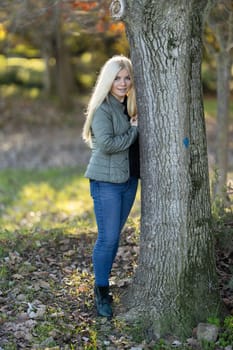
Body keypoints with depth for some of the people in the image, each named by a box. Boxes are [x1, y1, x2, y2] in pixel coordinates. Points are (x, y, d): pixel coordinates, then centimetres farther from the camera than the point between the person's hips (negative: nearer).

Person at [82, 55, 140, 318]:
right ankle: (101, 292, 8)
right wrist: (134, 131, -14)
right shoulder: (102, 109, -12)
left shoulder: (128, 106, 12)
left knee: (114, 237, 13)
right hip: (107, 181, -7)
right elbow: (106, 144, -24)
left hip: (128, 179, 7)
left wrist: (136, 127, -1)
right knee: (107, 238, -5)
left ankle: (104, 284, 24)